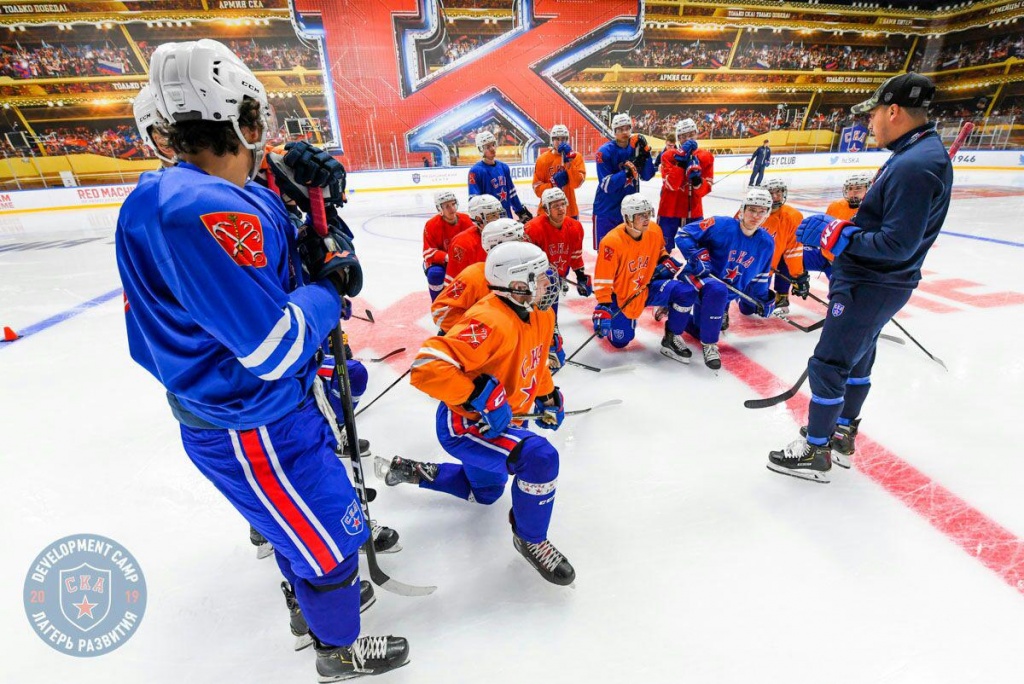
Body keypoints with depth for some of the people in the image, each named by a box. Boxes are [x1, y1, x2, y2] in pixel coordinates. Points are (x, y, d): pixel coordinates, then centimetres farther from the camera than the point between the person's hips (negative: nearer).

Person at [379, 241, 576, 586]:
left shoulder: (540, 315, -2)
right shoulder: (488, 322, -32)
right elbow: (427, 366, -38)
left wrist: (548, 395, 14)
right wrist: (480, 396, -39)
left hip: (499, 421, 10)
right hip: (463, 423, -10)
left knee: (485, 491, 29)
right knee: (540, 457, -29)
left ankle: (412, 471, 40)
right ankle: (529, 539, -1)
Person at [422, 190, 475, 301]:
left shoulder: (466, 220, -13)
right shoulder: (431, 225, -22)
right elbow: (429, 253, -21)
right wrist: (446, 257, -40)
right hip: (438, 261, -3)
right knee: (435, 274, -35)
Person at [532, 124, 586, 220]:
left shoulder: (576, 157, -1)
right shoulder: (543, 159, -1)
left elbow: (577, 183, -14)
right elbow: (537, 187, -3)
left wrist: (570, 159, -19)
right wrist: (553, 184, -19)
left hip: (569, 211, 1)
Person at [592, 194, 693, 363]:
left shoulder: (654, 231, -9)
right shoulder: (612, 242, -26)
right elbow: (602, 281, -25)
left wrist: (666, 261, -3)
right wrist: (602, 309, -30)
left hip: (646, 288, 4)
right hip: (620, 296, -4)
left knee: (683, 291, -22)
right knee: (620, 341, 0)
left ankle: (671, 339, -4)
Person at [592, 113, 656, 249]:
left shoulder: (636, 147, 1)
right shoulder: (605, 151, -13)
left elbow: (647, 176, -4)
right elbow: (607, 185, -19)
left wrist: (646, 154, -17)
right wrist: (627, 171, -28)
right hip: (607, 209, -4)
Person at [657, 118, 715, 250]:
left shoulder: (706, 157, 1)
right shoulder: (668, 156, -6)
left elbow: (705, 189, -4)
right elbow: (672, 184, -20)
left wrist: (697, 180, -24)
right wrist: (681, 160, -23)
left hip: (693, 211, 3)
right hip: (670, 210, -3)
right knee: (664, 247, 1)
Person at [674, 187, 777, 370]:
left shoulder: (766, 243, 0)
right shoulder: (721, 225, -18)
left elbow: (760, 275, 14)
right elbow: (683, 234, -17)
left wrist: (764, 299, 13)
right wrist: (697, 255, -29)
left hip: (725, 295, 7)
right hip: (699, 277, -7)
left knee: (702, 332, 14)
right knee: (718, 290, -41)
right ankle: (709, 345, -25)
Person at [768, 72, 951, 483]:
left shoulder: (915, 165, -23)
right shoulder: (917, 152, 10)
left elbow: (898, 244, -27)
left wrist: (838, 236, -22)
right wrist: (842, 231, 12)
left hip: (870, 287, -11)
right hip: (872, 280, 11)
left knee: (828, 364, -2)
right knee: (857, 356, 21)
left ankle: (816, 452, 13)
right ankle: (843, 434, 39)